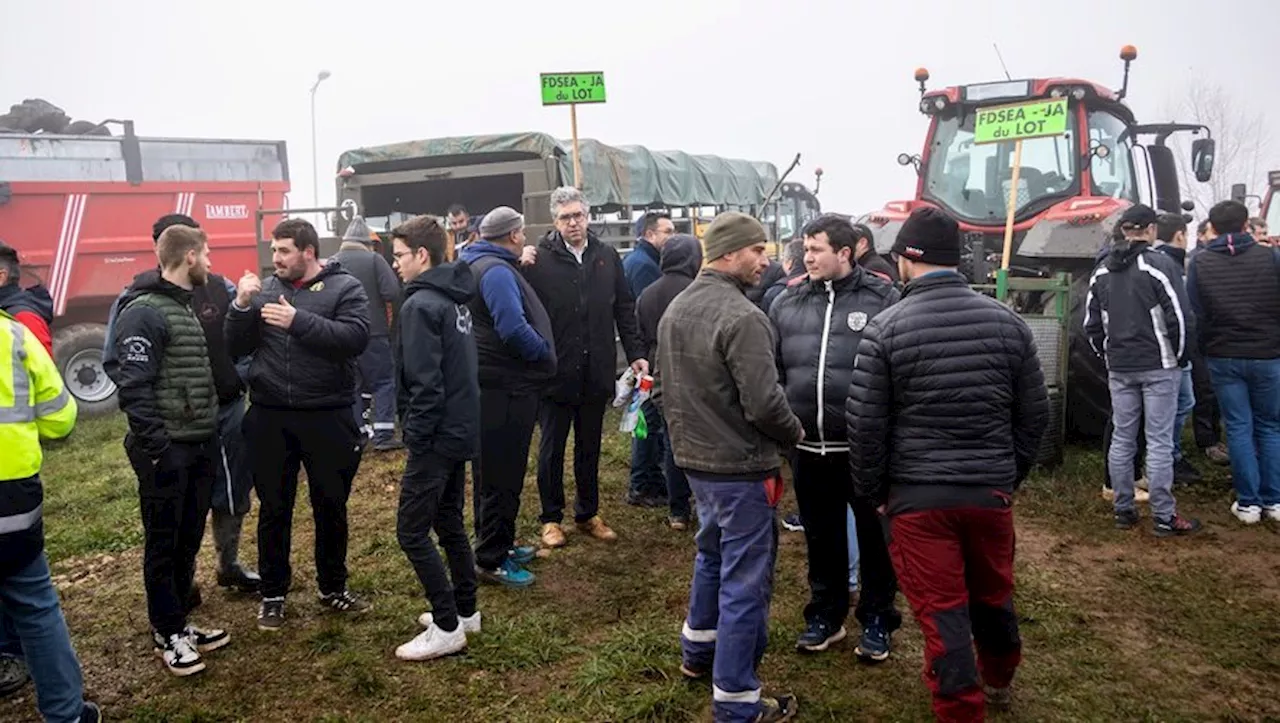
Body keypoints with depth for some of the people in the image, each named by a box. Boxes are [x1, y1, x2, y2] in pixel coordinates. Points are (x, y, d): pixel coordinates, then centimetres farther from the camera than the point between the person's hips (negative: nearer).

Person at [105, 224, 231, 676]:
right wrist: (156, 447, -22)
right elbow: (133, 386, -21)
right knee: (164, 544, 5)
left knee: (189, 540, 16)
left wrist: (210, 437, 13)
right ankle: (167, 634, 18)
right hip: (167, 451, -9)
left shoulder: (187, 306, 14)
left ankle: (178, 622, 30)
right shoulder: (144, 312, -15)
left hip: (200, 447, 9)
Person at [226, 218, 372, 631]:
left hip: (327, 417, -2)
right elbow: (236, 348, 4)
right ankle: (272, 595, 27)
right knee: (273, 509, 11)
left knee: (331, 507, 11)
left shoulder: (344, 288, -3)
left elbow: (355, 337, -19)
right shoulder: (264, 290, 7)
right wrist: (242, 306, -12)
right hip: (270, 417, 2)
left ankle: (332, 589, 29)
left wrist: (298, 321, -24)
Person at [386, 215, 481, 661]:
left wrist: (416, 436, -14)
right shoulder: (455, 298, 11)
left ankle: (447, 628, 3)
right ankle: (465, 611, 28)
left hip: (437, 436, -9)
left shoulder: (420, 305, -17)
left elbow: (424, 383, -23)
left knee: (412, 531, -2)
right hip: (461, 430, 10)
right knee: (449, 523, 18)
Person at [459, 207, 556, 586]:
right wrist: (545, 354, -12)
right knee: (502, 474, -2)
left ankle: (501, 543, 33)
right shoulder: (496, 271, -18)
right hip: (505, 388, -11)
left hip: (499, 385, 11)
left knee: (496, 470, 19)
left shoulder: (483, 265, 15)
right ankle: (491, 560, 7)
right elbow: (514, 329, -27)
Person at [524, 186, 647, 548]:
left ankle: (588, 513, 31)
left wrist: (635, 353, 5)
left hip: (596, 372, 4)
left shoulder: (607, 257, 4)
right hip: (554, 372, -3)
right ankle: (551, 518, 25)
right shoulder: (539, 260, -9)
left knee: (590, 447, 16)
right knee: (552, 448, 11)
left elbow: (624, 309, 9)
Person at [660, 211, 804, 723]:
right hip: (740, 466, -9)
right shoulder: (742, 317, -22)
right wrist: (794, 434, -5)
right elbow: (764, 403, -24)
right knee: (745, 580, 1)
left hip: (694, 457, 9)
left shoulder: (675, 309, 7)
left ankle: (697, 652, 43)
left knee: (712, 553, 27)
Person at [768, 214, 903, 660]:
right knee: (821, 537, 17)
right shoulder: (787, 304, 5)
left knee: (875, 537, 12)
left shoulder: (882, 299, -6)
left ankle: (877, 619, 29)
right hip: (809, 448, 4)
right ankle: (825, 614, 35)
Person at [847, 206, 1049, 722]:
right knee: (993, 595, 24)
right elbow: (1035, 414, 6)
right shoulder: (1007, 321, 0)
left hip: (917, 494, -4)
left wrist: (871, 492, 5)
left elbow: (865, 423, -9)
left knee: (941, 610, 6)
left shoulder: (886, 328, -11)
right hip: (991, 489, 5)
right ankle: (998, 681, 47)